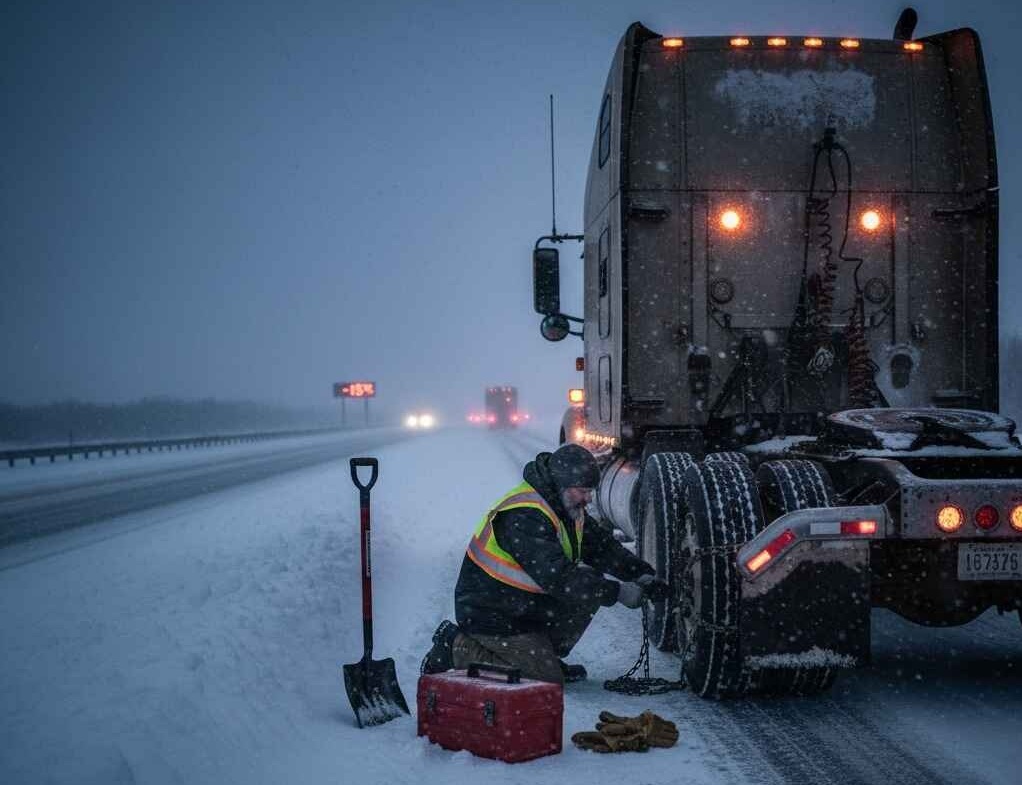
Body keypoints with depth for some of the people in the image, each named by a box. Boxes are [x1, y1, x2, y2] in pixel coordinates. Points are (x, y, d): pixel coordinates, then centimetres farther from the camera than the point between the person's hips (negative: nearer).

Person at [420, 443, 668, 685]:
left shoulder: (568, 509, 3)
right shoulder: (524, 517, -28)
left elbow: (602, 545, 9)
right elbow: (557, 578, -34)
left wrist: (643, 576, -6)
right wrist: (618, 593, -31)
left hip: (525, 605, 9)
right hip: (492, 617, -9)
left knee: (590, 582, -1)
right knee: (549, 681, -12)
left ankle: (544, 654, 10)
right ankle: (456, 648, -4)